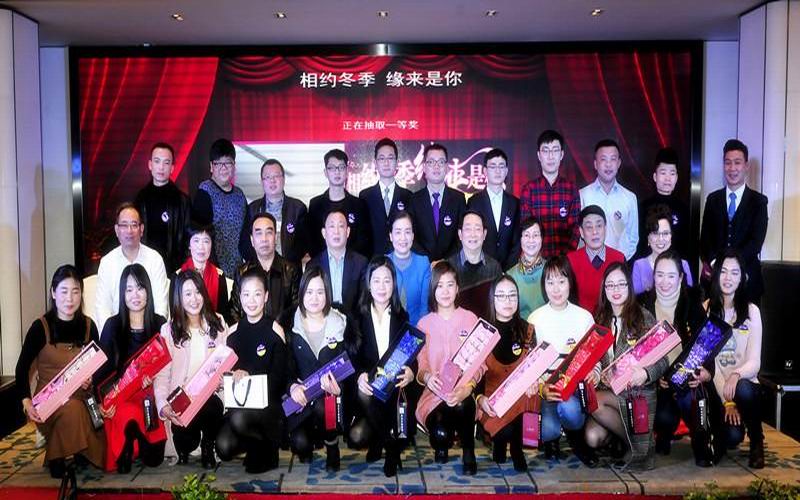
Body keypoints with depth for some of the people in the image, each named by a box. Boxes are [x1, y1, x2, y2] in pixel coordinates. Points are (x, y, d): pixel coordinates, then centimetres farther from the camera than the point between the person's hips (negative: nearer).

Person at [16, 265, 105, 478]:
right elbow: (22, 367, -1)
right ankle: (55, 458, -8)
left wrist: (90, 380, -10)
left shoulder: (88, 326, 3)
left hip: (81, 398, 3)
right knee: (72, 409, -35)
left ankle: (82, 455, 3)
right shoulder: (41, 327, -6)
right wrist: (26, 401, -13)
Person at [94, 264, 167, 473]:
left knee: (154, 459, -14)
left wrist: (153, 376, -17)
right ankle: (126, 450, 0)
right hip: (120, 394, 0)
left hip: (151, 393, 0)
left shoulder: (160, 324, 3)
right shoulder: (113, 325, 1)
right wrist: (102, 401, -15)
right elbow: (102, 367, -1)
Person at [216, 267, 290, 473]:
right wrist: (235, 375, -10)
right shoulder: (234, 332, 8)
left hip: (268, 402, -4)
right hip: (239, 403, 4)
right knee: (224, 448, -19)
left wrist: (248, 374, -18)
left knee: (239, 419, -33)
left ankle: (267, 445, -2)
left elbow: (278, 378, -5)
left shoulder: (275, 330, -5)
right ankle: (257, 442, 13)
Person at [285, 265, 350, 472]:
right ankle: (308, 443, 18)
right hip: (301, 398, 0)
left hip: (331, 395, 0)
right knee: (300, 443, -21)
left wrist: (337, 387, -21)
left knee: (322, 406, -33)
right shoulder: (291, 325, 1)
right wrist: (293, 386, -19)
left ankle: (332, 447, -2)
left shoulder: (340, 324, 0)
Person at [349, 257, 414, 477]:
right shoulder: (358, 316, 6)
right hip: (367, 385, 0)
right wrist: (360, 375, -22)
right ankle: (392, 444, -5)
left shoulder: (402, 317, 11)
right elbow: (352, 356, 0)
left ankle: (380, 440, -1)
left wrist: (410, 372, -18)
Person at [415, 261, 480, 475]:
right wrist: (427, 376, -22)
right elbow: (420, 361, 4)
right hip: (435, 392, 1)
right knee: (440, 434, -28)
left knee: (461, 405, -37)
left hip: (464, 391, 0)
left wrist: (468, 386, -20)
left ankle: (468, 450, -7)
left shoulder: (470, 319, 6)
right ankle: (441, 444, 13)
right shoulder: (424, 323, 8)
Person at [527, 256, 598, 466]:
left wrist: (594, 373, -16)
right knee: (549, 430, -27)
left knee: (569, 408, -35)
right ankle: (551, 439, 14)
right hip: (544, 385, 0)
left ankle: (577, 440, 2)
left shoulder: (584, 317, 5)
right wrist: (542, 388, -20)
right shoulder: (535, 318, 1)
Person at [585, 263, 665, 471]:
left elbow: (662, 360, -5)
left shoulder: (643, 317, -2)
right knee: (593, 438, -20)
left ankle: (637, 442, -7)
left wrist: (646, 373, -23)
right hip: (608, 390, 4)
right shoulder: (600, 320, 11)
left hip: (638, 391, -3)